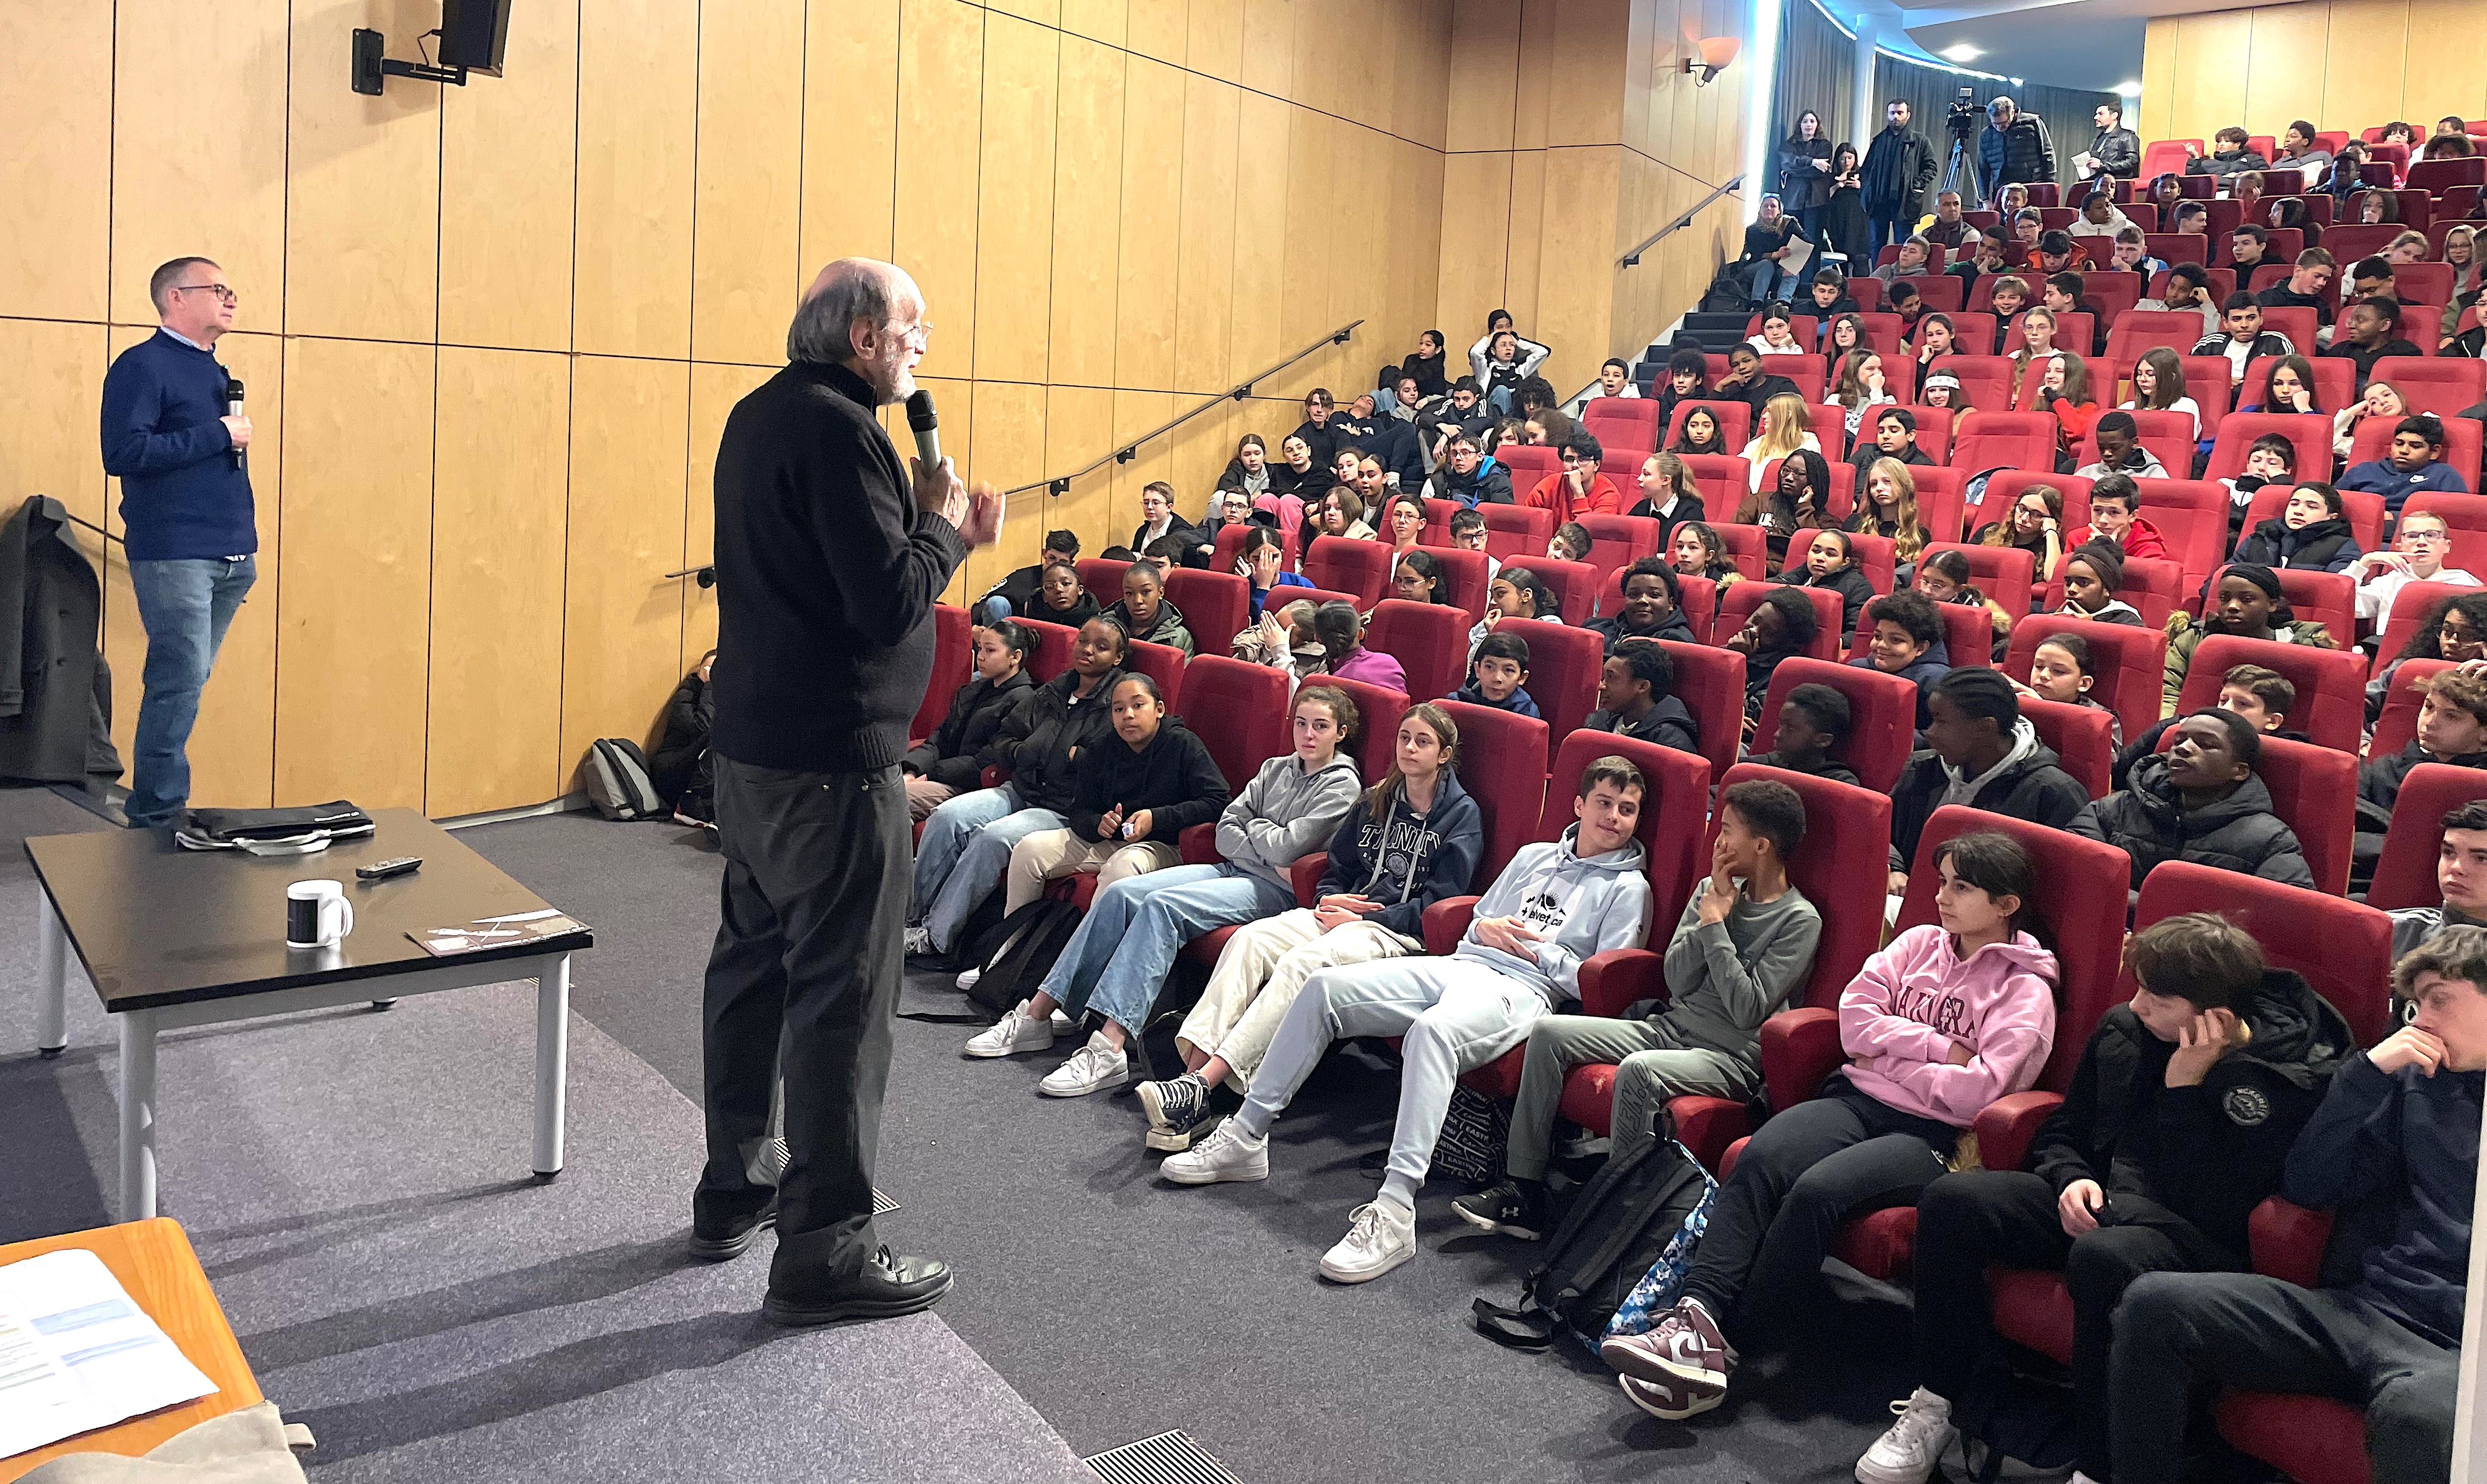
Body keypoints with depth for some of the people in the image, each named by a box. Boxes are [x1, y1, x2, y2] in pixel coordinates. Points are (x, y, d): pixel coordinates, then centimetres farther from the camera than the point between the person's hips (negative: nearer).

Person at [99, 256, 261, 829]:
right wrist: (218, 436, -15)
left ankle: (152, 808, 21)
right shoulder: (142, 365, -7)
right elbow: (123, 453, -18)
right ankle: (158, 818, -2)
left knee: (183, 684, 12)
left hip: (231, 559, 8)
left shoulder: (214, 370, 17)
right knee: (181, 684, -9)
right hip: (175, 558, -7)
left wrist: (247, 544, 14)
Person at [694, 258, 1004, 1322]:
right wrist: (945, 529, -6)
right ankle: (822, 1251, 4)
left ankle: (731, 1195, 31)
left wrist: (931, 527, 7)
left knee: (753, 964, 18)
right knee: (842, 993, -3)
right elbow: (890, 603, -22)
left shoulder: (761, 416, 13)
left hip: (751, 745, 10)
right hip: (832, 762, -10)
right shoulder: (838, 431, -17)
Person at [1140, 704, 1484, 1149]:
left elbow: (1439, 903, -5)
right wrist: (1330, 899, -1)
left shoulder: (1461, 815, 3)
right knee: (1250, 938, -24)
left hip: (1399, 930, -6)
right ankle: (1194, 1071, -37)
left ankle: (1203, 1084, -43)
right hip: (1346, 914, 6)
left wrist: (1362, 918, -11)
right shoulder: (1376, 802, 21)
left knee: (1302, 962, -34)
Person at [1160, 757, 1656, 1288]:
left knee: (1432, 1030, -41)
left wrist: (1539, 947, -4)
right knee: (1324, 986, -12)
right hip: (1459, 964, 7)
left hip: (1521, 990, -6)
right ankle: (1246, 1135, -6)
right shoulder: (1533, 856, 26)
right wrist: (1484, 929, 5)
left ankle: (1394, 1210, -47)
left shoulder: (1627, 887, 8)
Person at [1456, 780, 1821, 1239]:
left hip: (1731, 1058, -7)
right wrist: (1710, 914, -8)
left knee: (1637, 1071, -37)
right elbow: (1678, 981, 3)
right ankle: (1522, 1192, -9)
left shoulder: (1800, 921, -9)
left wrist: (1715, 922, -12)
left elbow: (1748, 1010, -17)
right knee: (1549, 1032, -9)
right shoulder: (1714, 890, 10)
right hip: (1669, 1028, 7)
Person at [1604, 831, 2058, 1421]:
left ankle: (1722, 1344, -26)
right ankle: (1696, 1317, -37)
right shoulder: (1918, 943, 18)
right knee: (1758, 1160, -27)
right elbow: (1855, 1017, 5)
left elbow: (1976, 1091, -12)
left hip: (1933, 1135, -4)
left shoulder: (2027, 991, 2)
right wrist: (1939, 1048, -5)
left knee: (1817, 1190, -32)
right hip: (1856, 1102, 5)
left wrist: (1887, 1058, -2)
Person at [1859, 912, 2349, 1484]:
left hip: (2194, 1238, -6)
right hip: (2099, 1202, 7)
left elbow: (2213, 1210, -20)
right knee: (1951, 1202, -16)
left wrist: (2184, 1088, -21)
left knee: (2102, 1258, -40)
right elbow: (2061, 1131, 18)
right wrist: (2072, 1179, -5)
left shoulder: (2285, 1077, -13)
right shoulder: (2123, 1029, 4)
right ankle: (1941, 1401, -3)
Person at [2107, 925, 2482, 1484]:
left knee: (2420, 1415, -43)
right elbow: (2306, 1186, 13)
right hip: (2365, 1307, 5)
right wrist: (2368, 1072, 4)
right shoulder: (2418, 1080, 18)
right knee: (2153, 1302, -16)